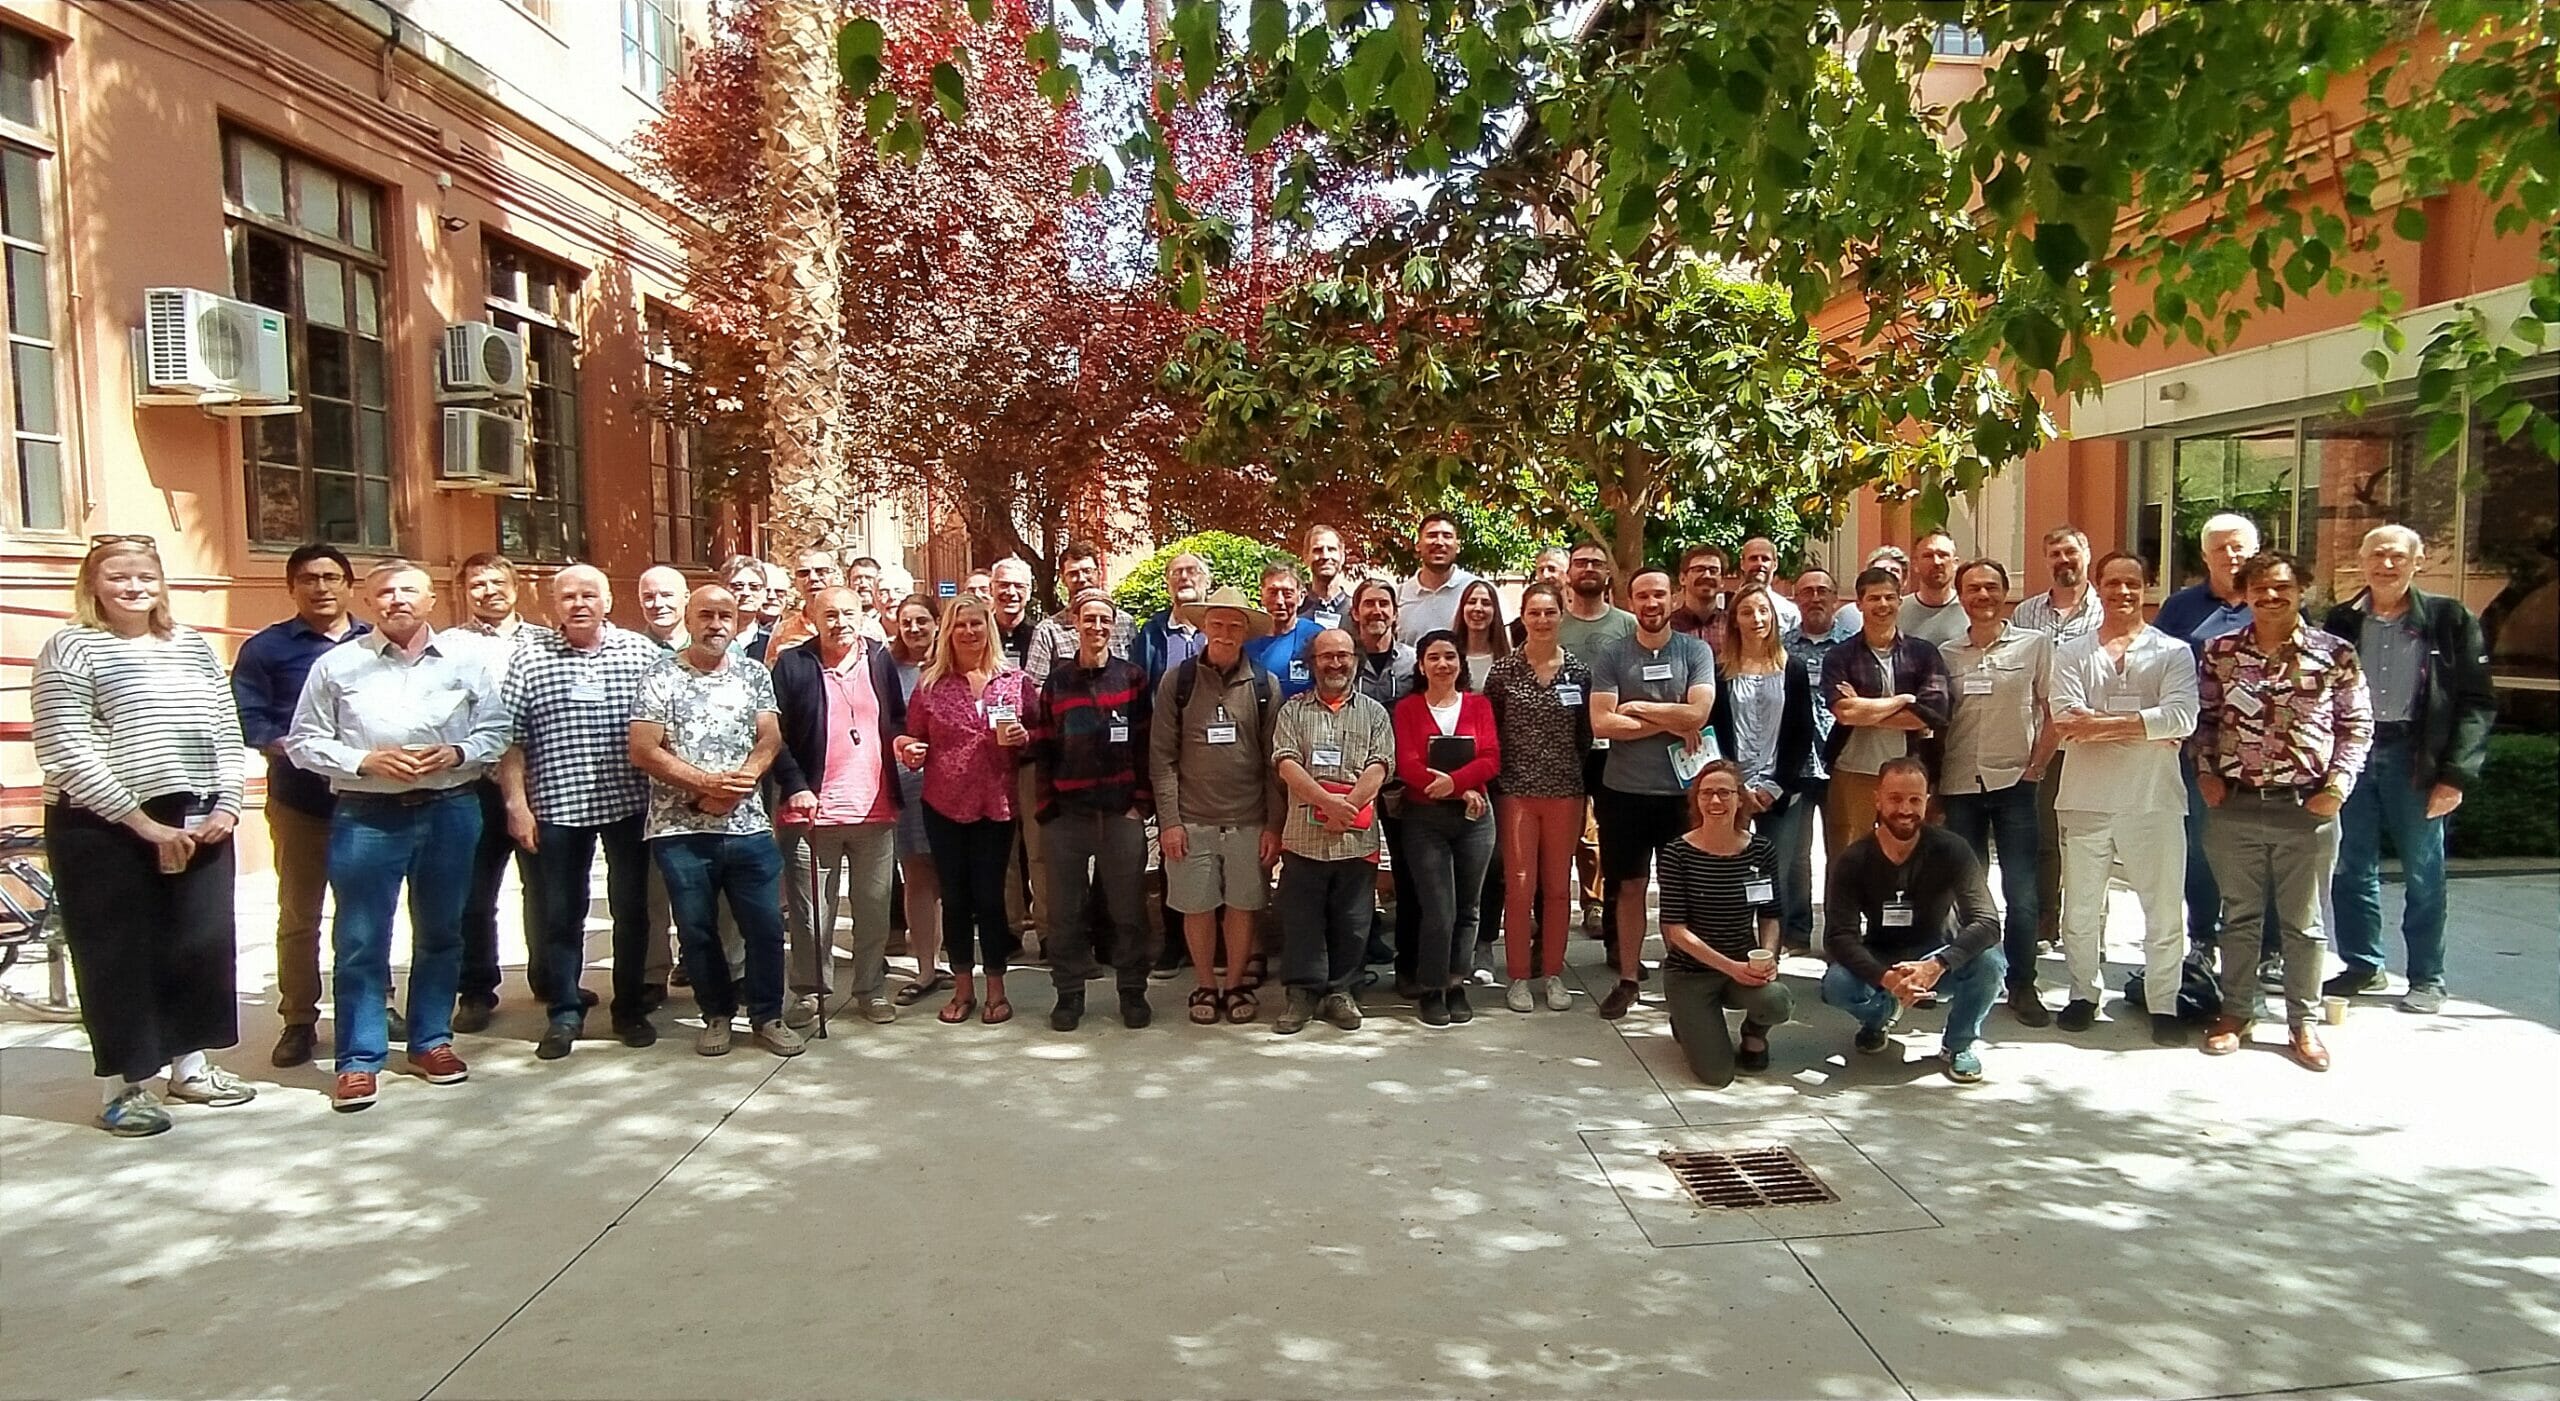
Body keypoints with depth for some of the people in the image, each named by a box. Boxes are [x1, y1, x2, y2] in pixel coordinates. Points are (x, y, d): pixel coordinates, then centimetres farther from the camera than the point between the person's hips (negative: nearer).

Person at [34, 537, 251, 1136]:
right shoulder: (72, 648, -6)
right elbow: (66, 753, -14)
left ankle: (189, 1064, 27)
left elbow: (226, 730, 12)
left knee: (201, 943, 11)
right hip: (105, 828, -5)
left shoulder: (191, 644, 11)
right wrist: (145, 824, -16)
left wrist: (226, 805, -2)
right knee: (118, 953, 3)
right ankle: (121, 1085, 14)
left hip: (197, 819, 5)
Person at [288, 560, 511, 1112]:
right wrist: (366, 761, -12)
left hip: (449, 812, 2)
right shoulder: (337, 664, 2)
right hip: (366, 817, -1)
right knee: (360, 941, 0)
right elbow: (304, 742, 2)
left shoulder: (468, 656, 5)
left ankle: (431, 1041, 25)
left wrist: (457, 754, -11)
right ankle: (359, 1060, 9)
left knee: (440, 934, 11)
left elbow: (497, 728, 7)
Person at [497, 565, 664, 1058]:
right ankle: (564, 1012, 21)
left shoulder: (642, 653, 1)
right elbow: (511, 738, 2)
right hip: (556, 806, 0)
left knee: (631, 908, 9)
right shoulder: (531, 660, 2)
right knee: (559, 914, 8)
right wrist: (516, 804, -4)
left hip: (629, 804, 0)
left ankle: (631, 1008, 22)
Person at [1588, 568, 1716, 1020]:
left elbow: (1698, 713, -14)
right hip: (1624, 790, 1)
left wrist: (1638, 707, -9)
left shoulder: (1696, 651, 0)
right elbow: (1601, 724, -11)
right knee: (1630, 887, 9)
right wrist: (1669, 723, -11)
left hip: (1681, 789, 0)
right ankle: (1627, 979, 18)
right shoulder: (1611, 657, 0)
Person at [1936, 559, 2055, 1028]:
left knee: (2020, 889, 1)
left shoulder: (2035, 644, 1)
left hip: (2013, 781, -2)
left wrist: (2037, 764, -4)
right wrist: (1932, 781, 4)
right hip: (1959, 783, 2)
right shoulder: (1945, 654, 8)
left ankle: (2021, 984, 11)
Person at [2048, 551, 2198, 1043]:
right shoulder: (2070, 654, 6)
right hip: (2086, 798, 1)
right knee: (2080, 909, 10)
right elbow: (2066, 721, -9)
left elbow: (2181, 718, -13)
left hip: (2154, 800, -1)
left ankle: (2163, 1005, 17)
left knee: (2163, 910, 5)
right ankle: (2083, 994, 25)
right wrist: (2147, 726, -13)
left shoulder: (2174, 652, 4)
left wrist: (2098, 723, -15)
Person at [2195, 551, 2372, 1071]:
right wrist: (2206, 771, -1)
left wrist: (2338, 785, -7)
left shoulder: (2335, 653, -2)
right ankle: (2235, 1013, 23)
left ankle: (2304, 1022, 20)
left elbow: (2358, 726, 2)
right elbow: (2205, 717, 11)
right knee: (2239, 916, 12)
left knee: (2303, 923, 8)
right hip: (2234, 805, 1)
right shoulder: (2220, 652, 3)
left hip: (2308, 808, -1)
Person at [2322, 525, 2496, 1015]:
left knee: (2423, 876, 6)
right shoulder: (2340, 622, 6)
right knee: (2352, 869, 9)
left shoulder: (2449, 620, -1)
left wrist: (2456, 774, -11)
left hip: (2414, 757, -2)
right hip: (2351, 754, 2)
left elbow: (2477, 703, -3)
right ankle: (2362, 966, 22)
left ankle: (2427, 979, 18)